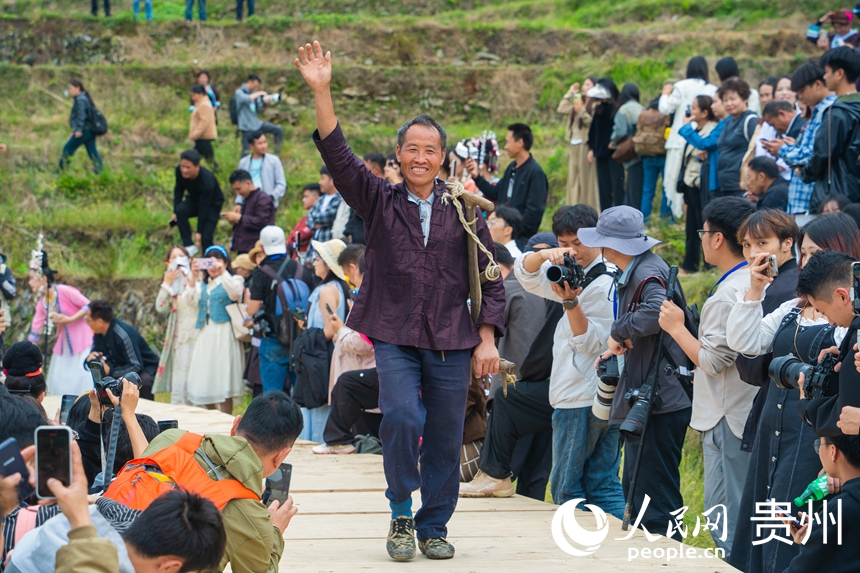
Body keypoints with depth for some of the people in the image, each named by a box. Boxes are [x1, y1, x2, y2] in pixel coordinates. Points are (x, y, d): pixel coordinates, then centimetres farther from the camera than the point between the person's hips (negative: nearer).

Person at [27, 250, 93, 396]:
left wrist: (69, 319, -20)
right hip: (64, 344, 7)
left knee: (84, 380, -10)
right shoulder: (41, 303, 4)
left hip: (82, 339, -7)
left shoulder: (64, 291, -15)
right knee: (59, 383, 5)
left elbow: (89, 306, -14)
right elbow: (35, 332, 8)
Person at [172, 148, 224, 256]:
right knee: (180, 210, -28)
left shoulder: (207, 181, -38)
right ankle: (189, 246, -22)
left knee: (205, 236, -18)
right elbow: (178, 190, -5)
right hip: (194, 199, 5)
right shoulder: (179, 171, -23)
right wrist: (175, 211, -15)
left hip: (213, 204, -5)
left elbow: (204, 208, -30)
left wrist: (199, 232, -24)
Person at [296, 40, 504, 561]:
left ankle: (434, 528, 20)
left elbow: (490, 277, 9)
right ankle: (401, 515, -1)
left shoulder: (463, 208, 6)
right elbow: (338, 155, -7)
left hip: (452, 341, 1)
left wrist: (488, 339, 1)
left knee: (446, 439, 4)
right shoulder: (380, 201, 5)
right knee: (402, 418, -21)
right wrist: (322, 92, -19)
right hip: (396, 337, -1)